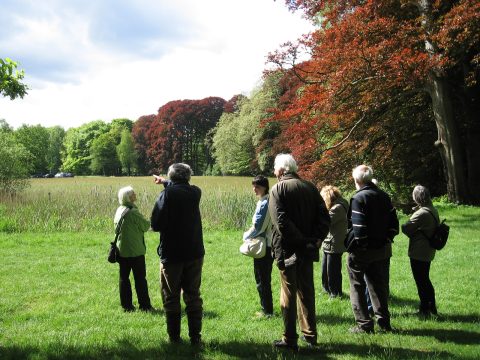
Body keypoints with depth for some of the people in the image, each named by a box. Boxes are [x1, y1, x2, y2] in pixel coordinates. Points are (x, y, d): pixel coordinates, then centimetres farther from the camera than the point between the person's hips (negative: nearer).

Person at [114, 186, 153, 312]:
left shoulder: (119, 210, 5)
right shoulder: (133, 212, -18)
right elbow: (145, 226, -10)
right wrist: (148, 222, 10)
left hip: (121, 250, 7)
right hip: (135, 250, -7)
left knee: (124, 278, 10)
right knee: (140, 278, 3)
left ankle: (126, 305, 15)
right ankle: (144, 305, 8)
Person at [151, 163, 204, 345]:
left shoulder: (167, 194, -14)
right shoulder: (195, 192, 1)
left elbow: (155, 224, -18)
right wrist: (165, 182, 39)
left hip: (171, 254, -4)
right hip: (195, 253, 4)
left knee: (171, 297, 10)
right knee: (193, 296, 12)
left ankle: (174, 337, 15)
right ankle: (195, 336, 13)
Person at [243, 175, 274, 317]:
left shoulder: (264, 204, -18)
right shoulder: (271, 202, 11)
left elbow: (257, 227, -19)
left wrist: (246, 235, -2)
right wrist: (251, 234, 12)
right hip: (269, 245, 9)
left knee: (262, 280, 0)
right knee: (265, 279, 16)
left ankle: (267, 310, 7)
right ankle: (267, 309, 24)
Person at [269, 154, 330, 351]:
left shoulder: (278, 189, -8)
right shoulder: (310, 187, 7)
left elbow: (281, 221, -19)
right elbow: (324, 217, 2)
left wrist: (299, 240, -15)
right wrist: (315, 239, -2)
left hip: (287, 249, -5)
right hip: (307, 251, 5)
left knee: (288, 294, 3)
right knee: (306, 292, 16)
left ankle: (290, 339, 9)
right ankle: (310, 335, 24)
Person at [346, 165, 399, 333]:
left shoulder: (358, 198, -16)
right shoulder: (384, 196, 6)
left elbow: (358, 228, -21)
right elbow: (393, 223, 7)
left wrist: (356, 247, -11)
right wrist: (387, 240, 10)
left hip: (362, 251, -6)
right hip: (382, 250, 7)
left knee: (357, 287, 6)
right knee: (379, 286, 16)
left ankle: (364, 324, 7)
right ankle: (384, 322, 22)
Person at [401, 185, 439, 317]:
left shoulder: (421, 213, -23)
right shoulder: (433, 210, 6)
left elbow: (406, 228, -20)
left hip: (418, 253, -9)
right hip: (428, 251, 9)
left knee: (421, 281, 2)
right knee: (425, 280, 20)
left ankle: (424, 310, 11)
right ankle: (432, 307, 29)